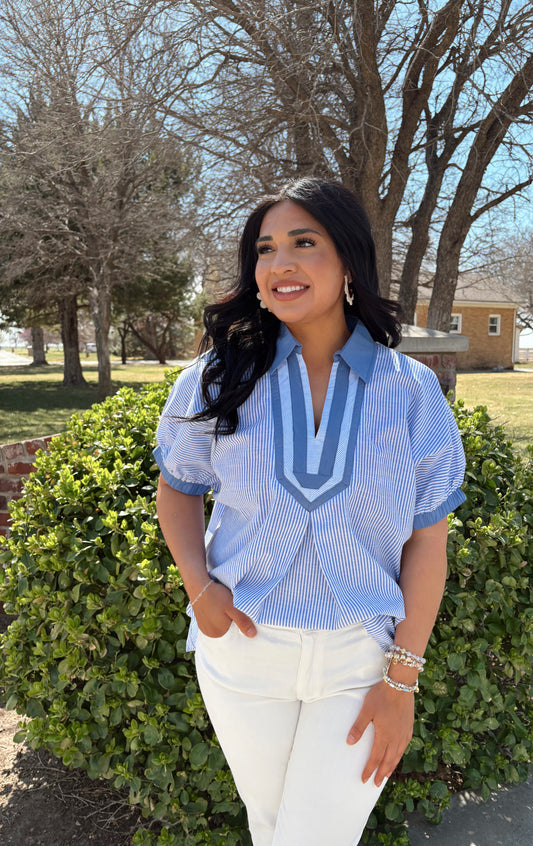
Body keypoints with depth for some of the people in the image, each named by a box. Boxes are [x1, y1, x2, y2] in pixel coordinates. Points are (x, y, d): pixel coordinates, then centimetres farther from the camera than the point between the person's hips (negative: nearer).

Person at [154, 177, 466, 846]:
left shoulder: (413, 392, -8)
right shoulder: (219, 378, -5)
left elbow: (426, 541, -5)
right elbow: (177, 488, 6)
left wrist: (401, 677, -8)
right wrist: (199, 585, -10)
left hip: (362, 660, -1)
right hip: (242, 648, 2)